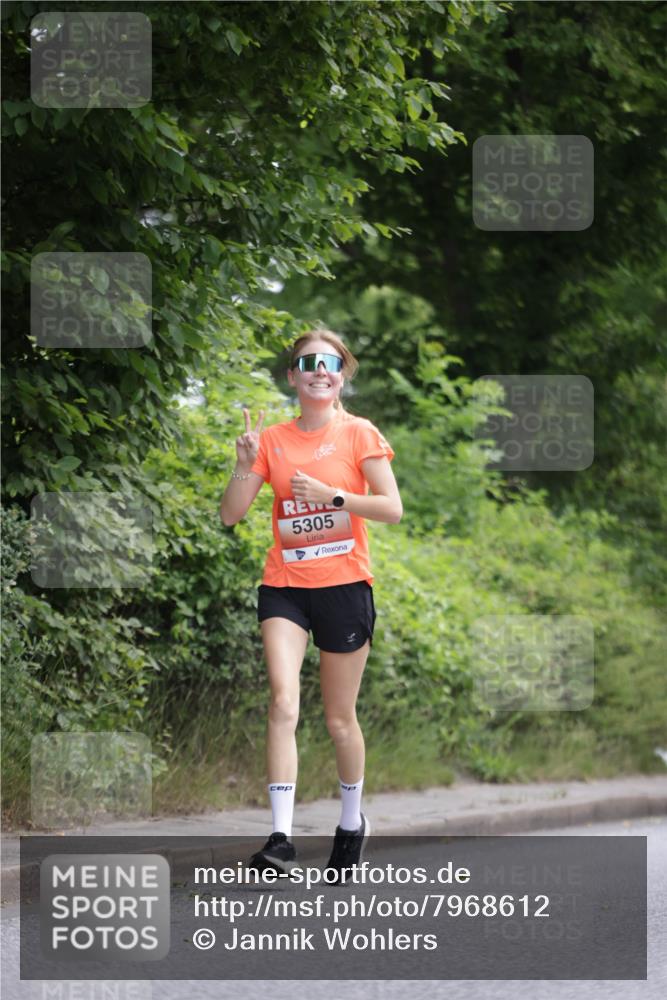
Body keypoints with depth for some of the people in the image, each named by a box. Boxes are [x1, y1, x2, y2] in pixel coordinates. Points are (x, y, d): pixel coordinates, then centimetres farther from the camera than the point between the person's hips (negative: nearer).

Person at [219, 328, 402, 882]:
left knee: (340, 718, 8)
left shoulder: (359, 435, -1)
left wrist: (333, 496, -17)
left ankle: (352, 823, 32)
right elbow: (231, 514, 5)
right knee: (284, 703, -17)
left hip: (344, 586, -1)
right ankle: (281, 838, -22)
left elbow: (392, 508, -6)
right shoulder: (272, 439, 6)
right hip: (284, 587, 1)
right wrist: (246, 464, -11)